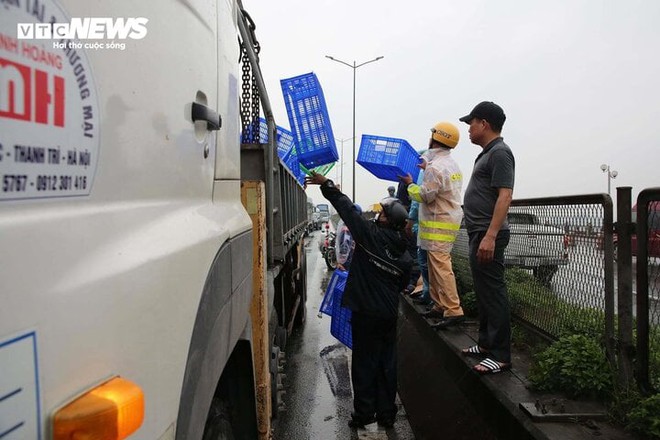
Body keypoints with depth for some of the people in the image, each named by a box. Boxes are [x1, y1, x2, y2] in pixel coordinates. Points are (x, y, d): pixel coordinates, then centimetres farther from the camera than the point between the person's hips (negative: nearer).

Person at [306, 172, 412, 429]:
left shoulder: (371, 235, -12)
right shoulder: (405, 257, 4)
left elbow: (348, 209, -10)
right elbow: (401, 286, 13)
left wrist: (327, 185, -3)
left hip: (366, 312, -5)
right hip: (389, 314, 5)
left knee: (365, 362, 6)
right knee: (387, 363, 13)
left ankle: (364, 413, 15)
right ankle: (386, 414, 22)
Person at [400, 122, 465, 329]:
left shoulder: (435, 167, -16)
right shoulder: (452, 164, 16)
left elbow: (425, 196, -16)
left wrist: (410, 184, -1)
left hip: (438, 224, -10)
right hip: (449, 220, 10)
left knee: (440, 265, -11)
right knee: (435, 264, 13)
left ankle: (453, 310, -12)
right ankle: (440, 306, 18)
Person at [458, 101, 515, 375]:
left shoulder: (499, 152, -11)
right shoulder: (487, 153, 19)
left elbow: (504, 196, -21)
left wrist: (490, 236, -27)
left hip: (487, 235, -10)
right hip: (479, 233, 10)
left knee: (493, 293, -6)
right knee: (483, 291, 16)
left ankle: (500, 355, 1)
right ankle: (486, 343, 26)